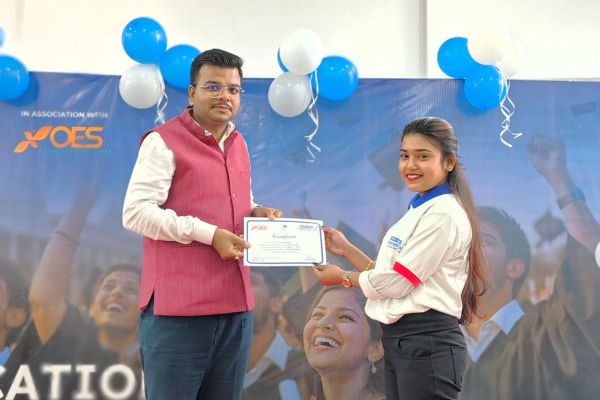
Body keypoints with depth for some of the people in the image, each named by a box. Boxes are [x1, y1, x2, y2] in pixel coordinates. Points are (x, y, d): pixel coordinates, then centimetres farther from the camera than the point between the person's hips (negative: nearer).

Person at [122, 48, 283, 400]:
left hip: (236, 305, 7)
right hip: (179, 307, -7)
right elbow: (135, 212, -14)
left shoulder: (239, 143, 16)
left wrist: (256, 212, 5)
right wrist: (208, 234, -19)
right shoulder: (163, 141, -6)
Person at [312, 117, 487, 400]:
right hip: (399, 339, 9)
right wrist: (346, 250, 7)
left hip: (427, 342, -9)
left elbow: (397, 282, -16)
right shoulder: (417, 211, 13)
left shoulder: (444, 214, -16)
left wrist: (342, 278, -2)